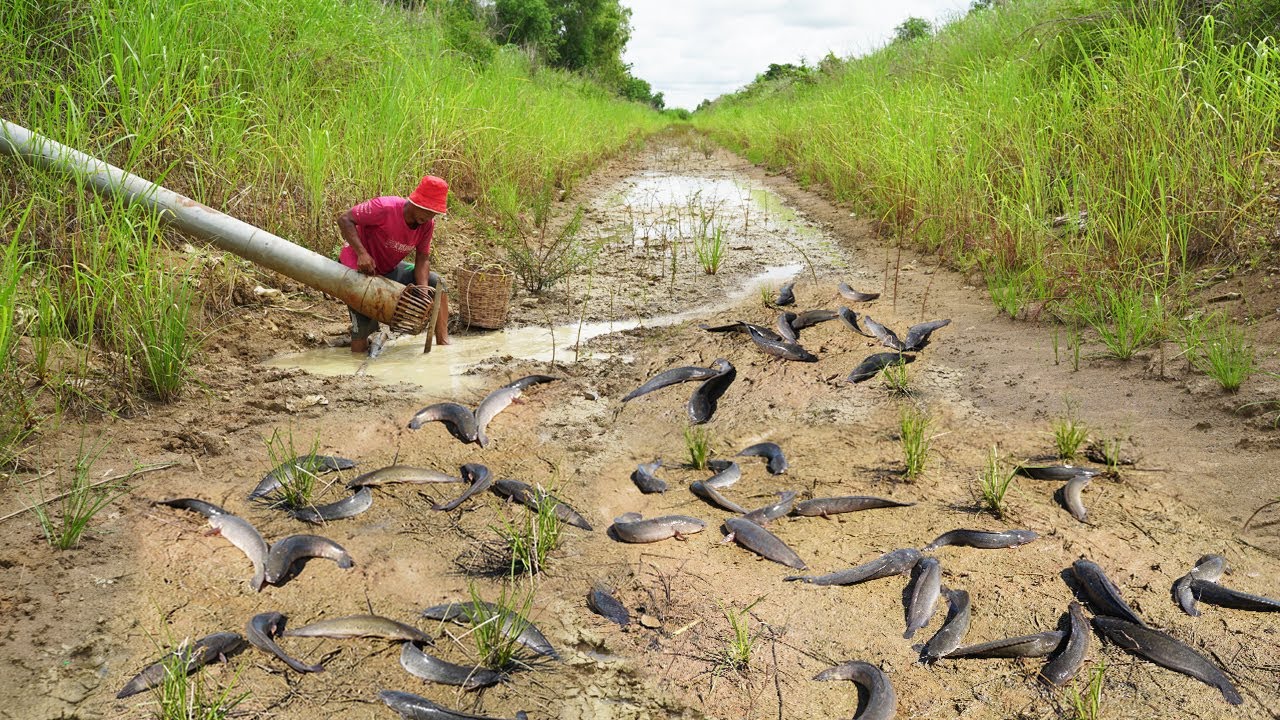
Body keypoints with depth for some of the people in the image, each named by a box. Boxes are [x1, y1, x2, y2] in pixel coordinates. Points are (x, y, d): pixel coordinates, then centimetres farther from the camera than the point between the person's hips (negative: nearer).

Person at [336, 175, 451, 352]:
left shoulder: (427, 224, -11)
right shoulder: (386, 208, -30)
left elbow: (422, 260, -6)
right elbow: (344, 219, -25)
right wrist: (362, 253, -37)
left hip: (390, 269, 7)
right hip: (359, 270, -7)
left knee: (436, 284, -3)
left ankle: (443, 343, -2)